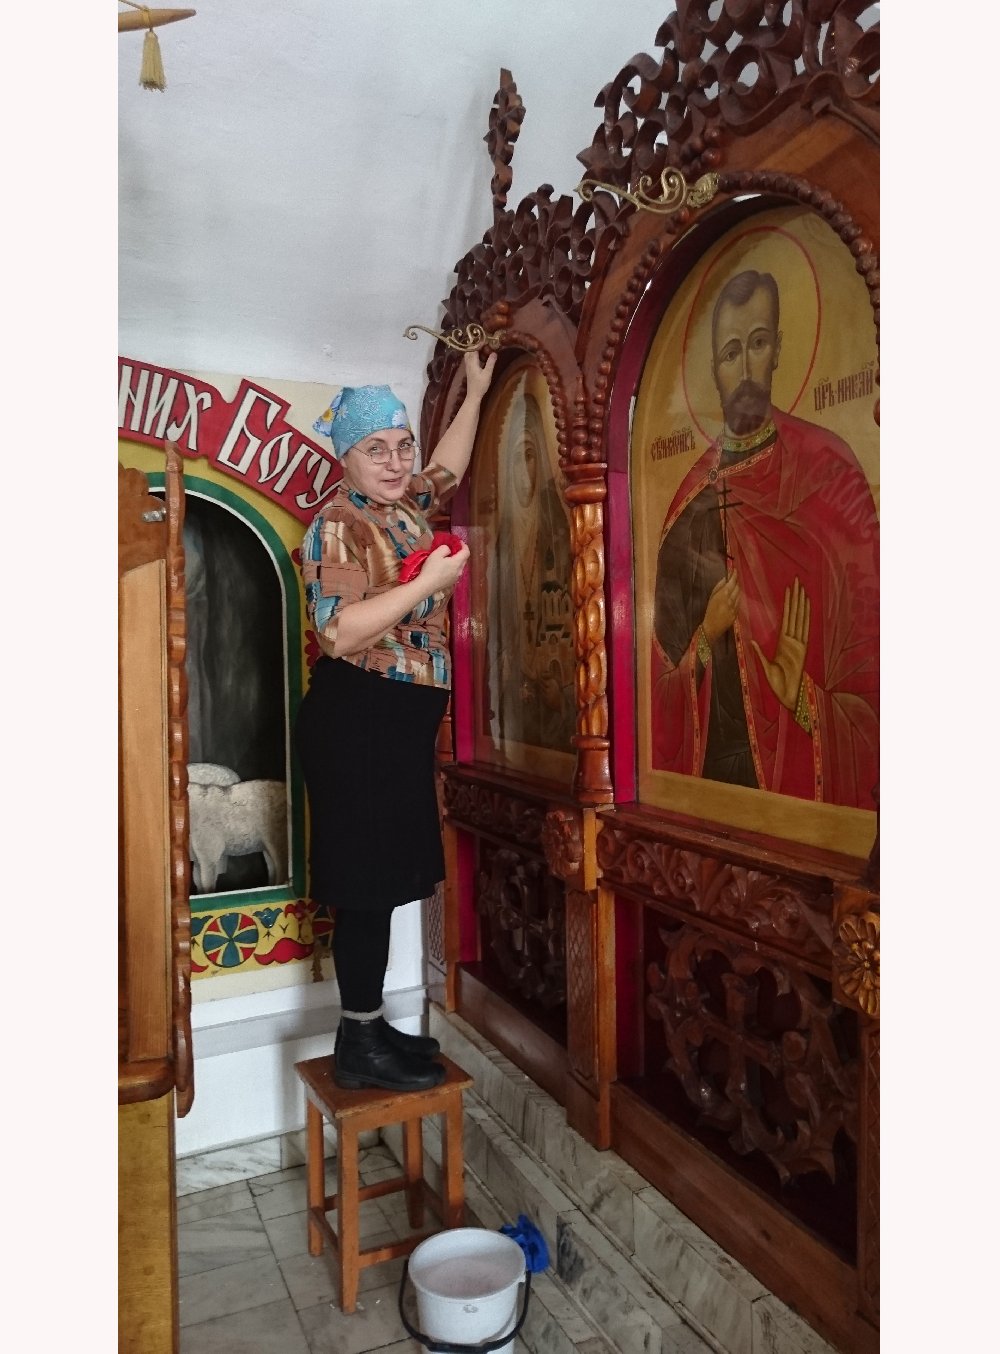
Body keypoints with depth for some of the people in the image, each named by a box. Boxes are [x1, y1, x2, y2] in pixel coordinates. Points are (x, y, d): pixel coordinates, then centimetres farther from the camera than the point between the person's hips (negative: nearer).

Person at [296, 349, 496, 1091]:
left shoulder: (402, 507, 13)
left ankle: (370, 1026, 25)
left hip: (400, 721, 9)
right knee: (367, 884, -3)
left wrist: (476, 392, 34)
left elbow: (449, 468, 34)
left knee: (385, 880, 13)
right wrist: (430, 581, -20)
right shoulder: (337, 523, -12)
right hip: (357, 722, -9)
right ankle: (360, 1044, 9)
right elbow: (340, 632, -23)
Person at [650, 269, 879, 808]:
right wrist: (705, 639, -9)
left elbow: (870, 647, -6)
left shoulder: (829, 472, -5)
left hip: (804, 769, -3)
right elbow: (663, 668, 8)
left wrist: (807, 699, -18)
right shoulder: (690, 500, 5)